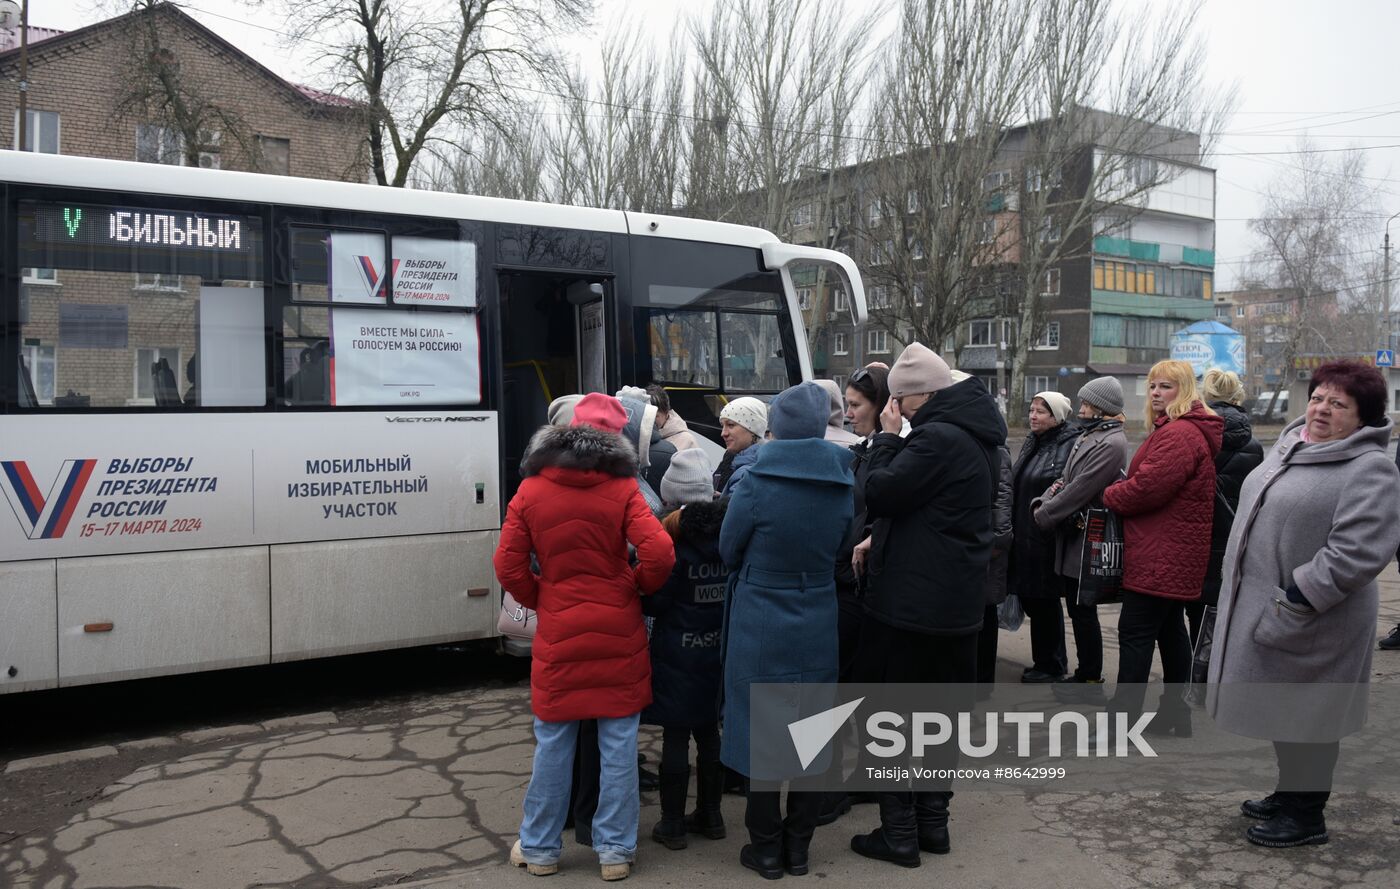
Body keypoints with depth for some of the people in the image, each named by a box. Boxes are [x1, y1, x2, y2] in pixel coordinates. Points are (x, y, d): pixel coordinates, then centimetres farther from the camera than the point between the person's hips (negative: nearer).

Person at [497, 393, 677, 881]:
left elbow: (509, 566, -3)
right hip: (619, 633, -1)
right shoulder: (623, 489, -7)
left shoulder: (531, 490, -2)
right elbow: (659, 554, -15)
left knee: (553, 744, 13)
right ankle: (615, 850, 18)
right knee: (619, 744, 9)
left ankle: (539, 848, 25)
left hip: (558, 634, 1)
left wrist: (539, 600, 12)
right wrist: (638, 587, 4)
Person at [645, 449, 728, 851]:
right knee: (709, 731, 15)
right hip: (717, 648, 5)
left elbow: (654, 600, -14)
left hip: (677, 653, -5)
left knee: (675, 735, 2)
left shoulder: (674, 535, -15)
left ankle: (672, 824, 10)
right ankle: (710, 815, 25)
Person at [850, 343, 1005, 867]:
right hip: (959, 602, 9)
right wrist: (882, 540, 11)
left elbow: (878, 494, -18)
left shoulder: (936, 438, -22)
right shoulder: (974, 436, 10)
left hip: (909, 602, -9)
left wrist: (888, 436, -7)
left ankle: (898, 835, 11)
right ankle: (933, 822, 27)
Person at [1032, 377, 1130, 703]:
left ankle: (1091, 680, 12)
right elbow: (1065, 479, 14)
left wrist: (1044, 515, -13)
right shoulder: (1089, 436, 13)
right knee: (1077, 608, 16)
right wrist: (1043, 503, -3)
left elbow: (1079, 490, -21)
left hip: (1088, 539, -9)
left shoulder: (1111, 444, -17)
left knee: (1084, 612, 0)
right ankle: (1085, 673, 27)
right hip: (1073, 536, 9)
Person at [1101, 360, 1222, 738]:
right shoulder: (1174, 429, 19)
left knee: (1135, 632, -8)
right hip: (1174, 555, 11)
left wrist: (1108, 496, -7)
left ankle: (1122, 718, -5)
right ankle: (1175, 712, 26)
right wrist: (1120, 495, 1)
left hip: (1160, 556, -11)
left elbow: (1148, 487, -24)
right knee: (1170, 629, 16)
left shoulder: (1179, 433, -17)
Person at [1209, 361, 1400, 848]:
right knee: (1281, 709, 21)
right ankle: (1289, 793, 38)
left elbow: (1357, 552, -26)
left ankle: (1306, 815, 21)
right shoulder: (1290, 444, 9)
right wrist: (1238, 583, 19)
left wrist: (1294, 601, -24)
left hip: (1310, 621, -8)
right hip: (1262, 607, 8)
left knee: (1303, 715, 5)